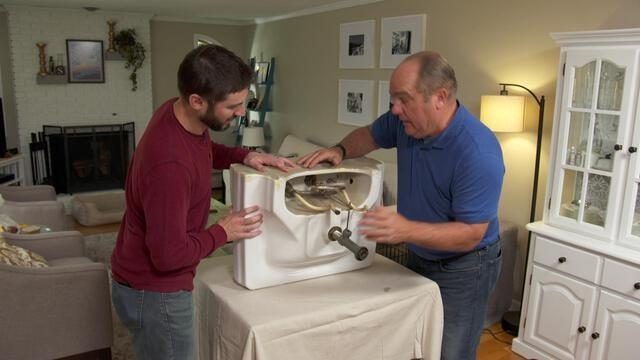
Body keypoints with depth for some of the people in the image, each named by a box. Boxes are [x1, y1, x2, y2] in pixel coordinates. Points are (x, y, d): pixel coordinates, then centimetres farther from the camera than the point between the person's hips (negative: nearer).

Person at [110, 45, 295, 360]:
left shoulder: (176, 111, -8)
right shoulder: (169, 164, -35)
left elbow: (206, 150, 15)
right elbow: (169, 254, -29)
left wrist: (243, 156, -3)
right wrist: (223, 232, -15)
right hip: (154, 294, -8)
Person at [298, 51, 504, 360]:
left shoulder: (479, 154, -31)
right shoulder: (406, 121, -11)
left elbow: (470, 234, -28)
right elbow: (369, 135, 9)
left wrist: (406, 230, -42)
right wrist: (340, 150, -12)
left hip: (462, 270, -6)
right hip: (418, 258, 7)